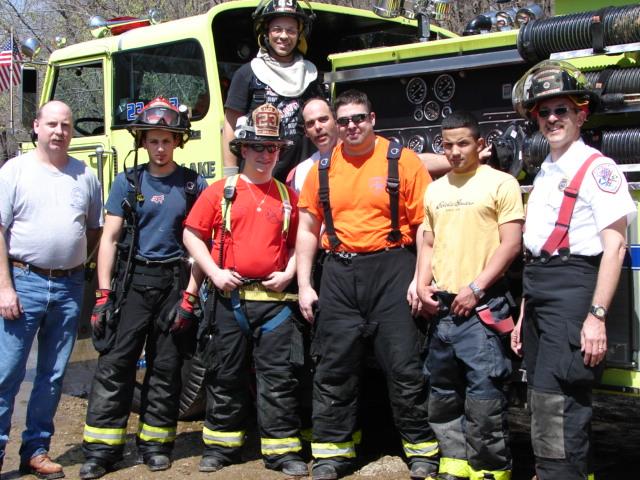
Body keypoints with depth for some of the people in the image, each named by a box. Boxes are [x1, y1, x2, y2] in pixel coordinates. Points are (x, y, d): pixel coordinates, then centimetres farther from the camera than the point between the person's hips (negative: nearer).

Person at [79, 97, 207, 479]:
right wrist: (103, 294, -4)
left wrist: (190, 294, -5)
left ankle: (156, 443, 17)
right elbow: (110, 239, 3)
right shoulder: (128, 182, 5)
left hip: (174, 281, 0)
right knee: (115, 363, -5)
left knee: (166, 368, 6)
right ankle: (102, 448, -1)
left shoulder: (193, 184, 5)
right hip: (132, 280, 0)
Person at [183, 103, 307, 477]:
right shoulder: (221, 192, 3)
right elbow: (192, 235, 4)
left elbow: (299, 242, 14)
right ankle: (221, 445, 22)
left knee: (279, 376, 0)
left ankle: (283, 449, 7)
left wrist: (288, 274, -2)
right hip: (230, 297, 0)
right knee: (227, 375, 10)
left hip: (275, 297, 1)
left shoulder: (288, 196, 8)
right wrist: (215, 273, -7)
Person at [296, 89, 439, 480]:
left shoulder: (402, 161, -2)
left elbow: (424, 224, -3)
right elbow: (308, 230, 12)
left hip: (391, 268, -3)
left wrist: (421, 279, -11)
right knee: (334, 369, 8)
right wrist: (305, 284, 5)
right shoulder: (323, 168, 8)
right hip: (340, 272, 3)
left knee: (404, 365, -1)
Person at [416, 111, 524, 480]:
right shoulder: (435, 190, 16)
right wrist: (423, 285, 5)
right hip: (441, 306, 7)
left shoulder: (501, 183, -3)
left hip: (482, 306, -6)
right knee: (443, 393, 12)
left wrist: (475, 287, -14)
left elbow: (511, 243, -8)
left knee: (484, 393, -8)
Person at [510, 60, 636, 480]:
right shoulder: (545, 174, 19)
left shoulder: (597, 168, -7)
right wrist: (524, 315, 19)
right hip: (539, 293, 9)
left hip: (573, 289, -9)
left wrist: (596, 315, -20)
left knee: (556, 402, -13)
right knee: (543, 399, 13)